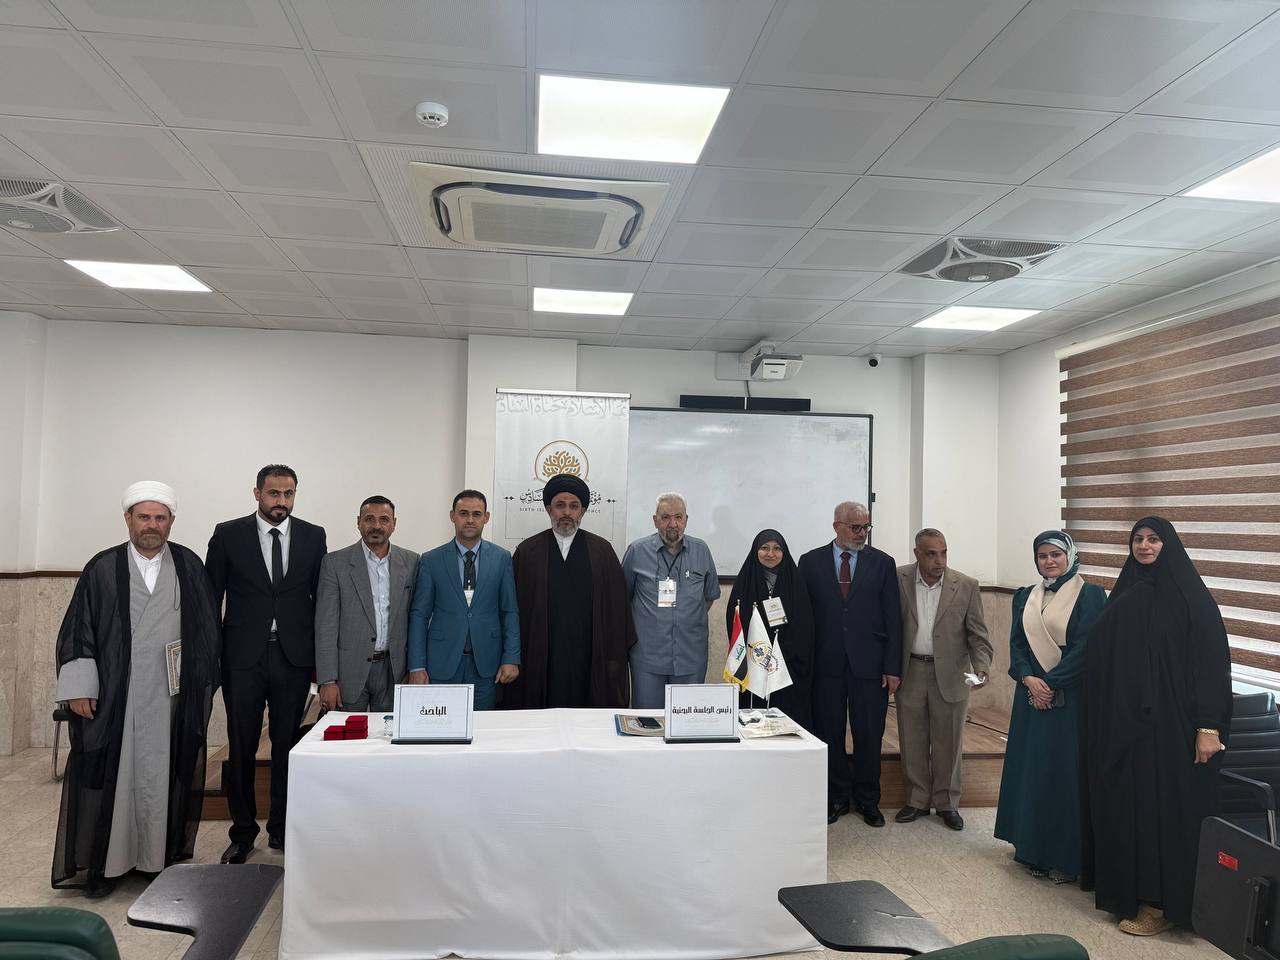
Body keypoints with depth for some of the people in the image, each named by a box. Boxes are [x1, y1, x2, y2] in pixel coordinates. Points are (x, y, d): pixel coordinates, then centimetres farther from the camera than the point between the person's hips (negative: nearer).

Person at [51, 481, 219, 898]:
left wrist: (204, 685, 3)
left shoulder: (189, 566, 3)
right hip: (114, 696, -1)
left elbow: (206, 629, 6)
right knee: (112, 775, 5)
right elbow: (76, 631, 1)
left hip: (173, 696, 1)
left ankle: (162, 857, 21)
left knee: (164, 777, 8)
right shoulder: (103, 569, 1)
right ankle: (104, 863, 19)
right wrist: (78, 688, -6)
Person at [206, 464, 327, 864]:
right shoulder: (228, 534, 1)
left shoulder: (313, 536, 4)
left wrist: (321, 655, 3)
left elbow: (321, 597, 7)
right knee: (242, 747, 7)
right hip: (243, 655, -1)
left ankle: (281, 828, 23)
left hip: (294, 655, 1)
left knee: (288, 745, 9)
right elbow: (211, 596, 3)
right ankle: (243, 832, 22)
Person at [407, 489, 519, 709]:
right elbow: (419, 614, 2)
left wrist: (511, 659, -2)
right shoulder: (431, 560, 2)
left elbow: (509, 612, 5)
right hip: (442, 664, 0)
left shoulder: (501, 558, 4)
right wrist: (417, 666, -4)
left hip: (485, 665, 1)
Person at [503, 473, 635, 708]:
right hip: (540, 660, 0)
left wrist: (615, 656, 1)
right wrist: (514, 658, 0)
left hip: (589, 660, 0)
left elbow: (617, 608, 5)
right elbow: (514, 608, 5)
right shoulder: (527, 552, 6)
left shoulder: (602, 551, 7)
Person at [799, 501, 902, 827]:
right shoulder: (811, 562, 3)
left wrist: (893, 667, -3)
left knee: (869, 736, 8)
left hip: (869, 664, 0)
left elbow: (893, 619, 2)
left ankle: (867, 800, 25)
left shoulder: (883, 563, 4)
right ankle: (837, 798, 24)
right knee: (829, 735, 8)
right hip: (826, 664, 0)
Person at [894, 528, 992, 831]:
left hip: (950, 674, -1)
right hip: (910, 672, 1)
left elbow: (978, 634, -3)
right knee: (912, 742, 11)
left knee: (948, 743, 9)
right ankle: (917, 800, 27)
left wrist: (981, 667, -19)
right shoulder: (898, 579, -6)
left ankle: (947, 802, 26)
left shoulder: (966, 586, -6)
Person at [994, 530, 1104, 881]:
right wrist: (1028, 679, -11)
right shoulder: (1025, 597, 11)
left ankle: (1067, 857, 12)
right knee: (1030, 770, 8)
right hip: (1031, 695, 5)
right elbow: (1016, 643, 6)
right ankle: (1033, 849, 20)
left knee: (1065, 772, 0)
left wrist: (1050, 683, -14)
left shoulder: (1090, 595, -5)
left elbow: (1085, 648, -12)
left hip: (1071, 698, -5)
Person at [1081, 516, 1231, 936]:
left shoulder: (1190, 595, -7)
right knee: (1122, 804, 11)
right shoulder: (1124, 595, 10)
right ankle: (1125, 887, 24)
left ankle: (1161, 903, 12)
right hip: (1121, 721, 6)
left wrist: (1209, 726, -17)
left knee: (1162, 806, 0)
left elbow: (1212, 660, -12)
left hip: (1168, 722, -6)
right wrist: (1104, 719, 9)